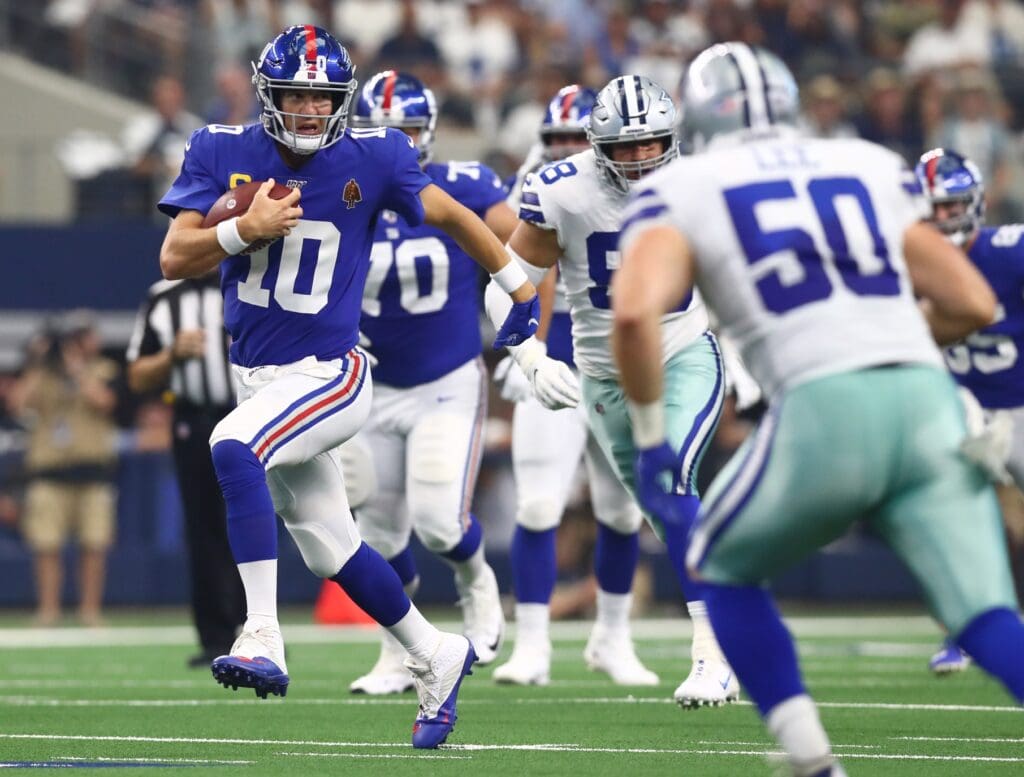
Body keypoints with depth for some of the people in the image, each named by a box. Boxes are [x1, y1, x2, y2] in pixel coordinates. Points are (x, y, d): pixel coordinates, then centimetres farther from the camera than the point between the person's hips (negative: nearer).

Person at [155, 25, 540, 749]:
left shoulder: (372, 159, -8)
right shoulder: (223, 153, -3)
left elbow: (451, 214, 8)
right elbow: (174, 260, -8)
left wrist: (520, 284, 17)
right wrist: (245, 229, -24)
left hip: (328, 377, -5)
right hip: (258, 379, 5)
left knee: (232, 448, -32)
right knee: (331, 548, 14)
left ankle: (263, 640, -33)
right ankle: (434, 655, 35)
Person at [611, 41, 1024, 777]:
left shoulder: (679, 192, 12)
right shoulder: (871, 167, 23)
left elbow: (635, 311, -8)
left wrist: (650, 439, 3)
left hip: (824, 412, -3)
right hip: (929, 403, 3)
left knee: (725, 568, 24)